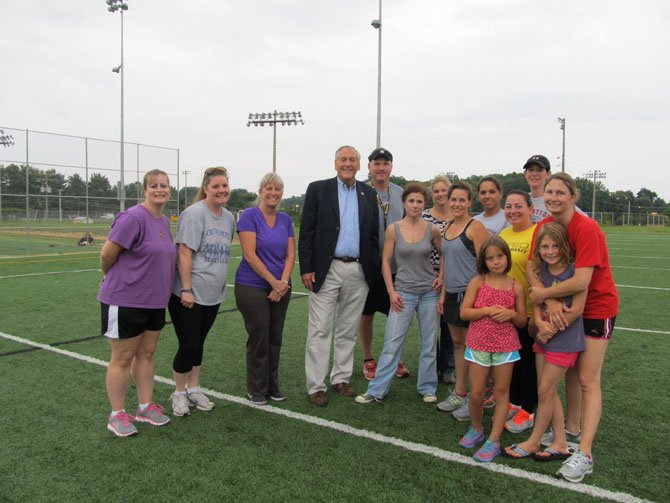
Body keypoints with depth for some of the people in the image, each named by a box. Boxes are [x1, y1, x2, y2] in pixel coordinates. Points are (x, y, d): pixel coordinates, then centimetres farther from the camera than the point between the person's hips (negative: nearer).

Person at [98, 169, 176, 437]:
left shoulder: (164, 221, 8)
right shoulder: (133, 217, -18)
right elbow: (107, 254, -15)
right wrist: (111, 278, 2)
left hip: (155, 302, 8)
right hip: (125, 301, -7)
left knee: (146, 354, 16)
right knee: (123, 358, 4)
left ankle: (146, 407, 28)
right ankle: (117, 414, 18)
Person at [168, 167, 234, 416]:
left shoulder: (229, 217, 9)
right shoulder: (194, 213, -14)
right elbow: (184, 253, -18)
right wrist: (186, 289, -21)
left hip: (213, 295, 6)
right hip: (188, 294, -6)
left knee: (198, 344, 16)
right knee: (188, 345, 0)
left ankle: (193, 389, 30)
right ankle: (179, 393, 20)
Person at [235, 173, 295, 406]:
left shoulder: (285, 219, 7)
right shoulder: (249, 216, -9)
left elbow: (290, 255, 4)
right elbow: (250, 255, -16)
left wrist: (283, 282, -11)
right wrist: (273, 282, -17)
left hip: (281, 288, 5)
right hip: (253, 287, -5)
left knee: (275, 339, 12)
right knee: (259, 339, 2)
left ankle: (273, 386, 26)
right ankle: (256, 389, 18)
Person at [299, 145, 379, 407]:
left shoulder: (368, 193, 10)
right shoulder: (318, 189, 0)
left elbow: (374, 234, 11)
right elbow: (306, 232, -3)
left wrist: (373, 269, 5)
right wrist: (306, 268, -9)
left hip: (359, 272, 4)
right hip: (327, 270, -3)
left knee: (348, 330, 13)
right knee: (320, 331, 0)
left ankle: (341, 378, 26)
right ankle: (316, 386, 9)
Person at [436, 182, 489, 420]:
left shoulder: (475, 227, -11)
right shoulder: (448, 227, 11)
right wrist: (443, 293, 14)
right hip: (452, 293, 7)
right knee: (457, 343, 15)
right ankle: (458, 394, 27)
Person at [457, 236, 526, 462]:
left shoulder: (516, 287, 1)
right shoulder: (478, 282, -3)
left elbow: (522, 321, 6)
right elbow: (464, 313, -6)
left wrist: (511, 313, -14)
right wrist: (488, 310, -18)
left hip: (506, 346, 1)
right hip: (478, 344, -1)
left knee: (501, 393, 7)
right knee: (476, 394, 5)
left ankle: (493, 441, 16)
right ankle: (476, 429, 31)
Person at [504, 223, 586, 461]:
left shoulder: (574, 270, -16)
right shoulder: (541, 270, 3)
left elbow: (576, 309, -17)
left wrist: (551, 331, -11)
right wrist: (540, 324, -15)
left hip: (564, 339, -7)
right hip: (544, 338, 7)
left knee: (545, 390, 1)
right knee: (549, 391, 12)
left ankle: (534, 442, 18)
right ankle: (560, 443, 25)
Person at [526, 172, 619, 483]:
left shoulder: (587, 229, -24)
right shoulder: (544, 227, -4)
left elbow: (581, 282, -30)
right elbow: (531, 269, -9)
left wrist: (541, 294, -19)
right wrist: (550, 301, -24)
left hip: (597, 307, -6)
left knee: (588, 379, -6)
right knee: (570, 371, 14)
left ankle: (584, 454, -3)